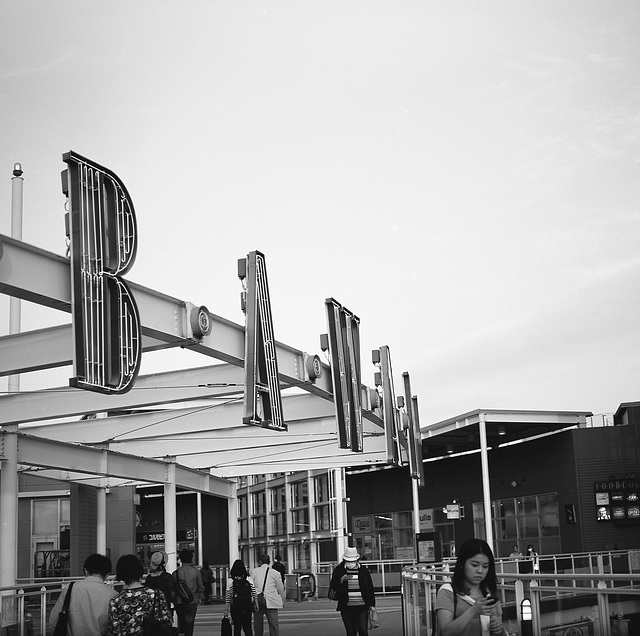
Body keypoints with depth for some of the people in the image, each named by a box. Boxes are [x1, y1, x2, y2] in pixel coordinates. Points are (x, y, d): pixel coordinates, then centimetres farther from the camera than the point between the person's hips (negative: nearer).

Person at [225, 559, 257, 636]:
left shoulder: (230, 581, -6)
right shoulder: (249, 579, -2)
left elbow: (228, 597, -5)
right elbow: (254, 594, 0)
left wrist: (226, 610, -1)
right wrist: (256, 604, 9)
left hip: (235, 607, -1)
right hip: (248, 606, 1)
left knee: (237, 628, 6)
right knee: (248, 628, 8)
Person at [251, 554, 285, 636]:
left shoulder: (254, 572, 7)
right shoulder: (276, 573, 4)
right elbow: (280, 589, 11)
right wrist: (283, 601, 25)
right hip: (271, 602, -1)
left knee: (258, 626, 10)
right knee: (273, 625, -1)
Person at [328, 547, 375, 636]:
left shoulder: (364, 570, 5)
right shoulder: (339, 570, 3)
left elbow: (370, 588, 9)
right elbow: (333, 586, -1)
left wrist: (371, 605, 6)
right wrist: (342, 580, -18)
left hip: (362, 608, 0)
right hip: (346, 608, 0)